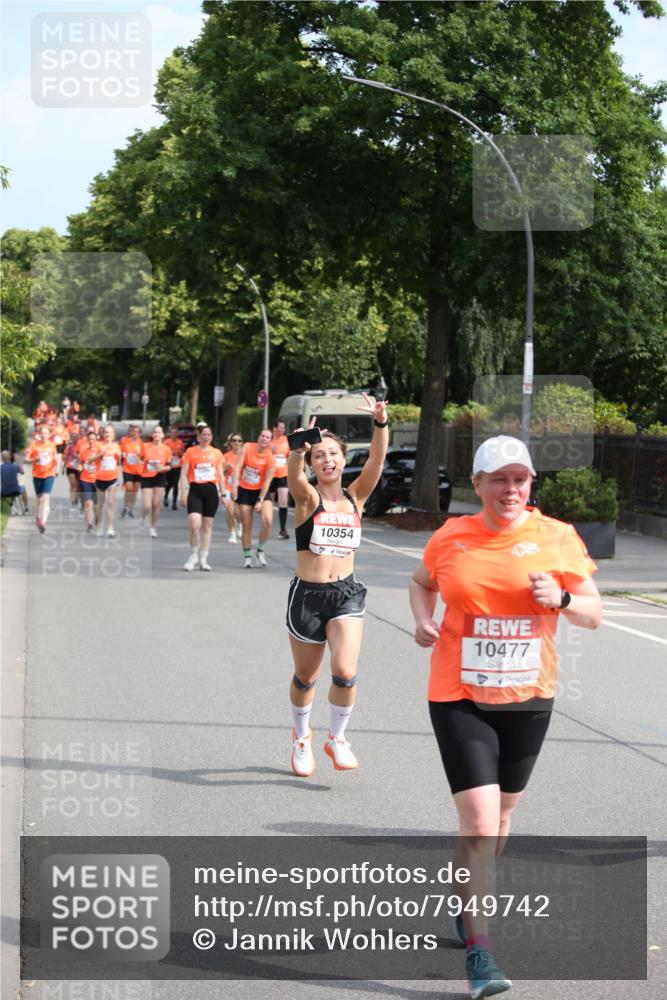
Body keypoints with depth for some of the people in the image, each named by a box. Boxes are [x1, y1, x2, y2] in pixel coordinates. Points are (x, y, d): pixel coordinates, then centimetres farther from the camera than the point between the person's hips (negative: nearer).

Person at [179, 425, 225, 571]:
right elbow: (184, 473, 1)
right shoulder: (190, 452, 2)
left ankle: (203, 559, 14)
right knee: (194, 524, -17)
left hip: (211, 490, 3)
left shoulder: (217, 453, 9)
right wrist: (183, 493, -8)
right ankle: (193, 556, 2)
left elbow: (220, 475, 12)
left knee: (207, 526, 6)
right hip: (195, 490, -3)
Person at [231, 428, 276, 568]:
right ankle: (247, 556, 17)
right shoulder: (247, 448, -8)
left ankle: (260, 550, 1)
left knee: (267, 520, -20)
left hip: (261, 491, -1)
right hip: (244, 490, 1)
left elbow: (267, 482, -12)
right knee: (246, 525, 4)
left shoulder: (270, 458, -12)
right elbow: (238, 467, -11)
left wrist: (260, 501, -17)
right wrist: (234, 487, -21)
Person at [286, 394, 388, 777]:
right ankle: (302, 737, 38)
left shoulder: (356, 497, 4)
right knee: (306, 677, 13)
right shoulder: (307, 498, -3)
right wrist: (300, 447, -45)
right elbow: (295, 473, -25)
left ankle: (337, 739, 8)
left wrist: (382, 423, -28)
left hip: (347, 594, 1)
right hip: (307, 594, -1)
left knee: (346, 673, -15)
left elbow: (377, 459, -11)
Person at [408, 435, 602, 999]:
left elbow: (594, 614, 1)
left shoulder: (557, 538, -3)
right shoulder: (451, 537, -1)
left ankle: (468, 898, 45)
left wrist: (562, 599, -19)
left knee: (501, 813, 18)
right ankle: (479, 952, -11)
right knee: (479, 817, -13)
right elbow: (422, 582, 19)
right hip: (460, 697, -2)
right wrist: (423, 619, -1)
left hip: (528, 699, 2)